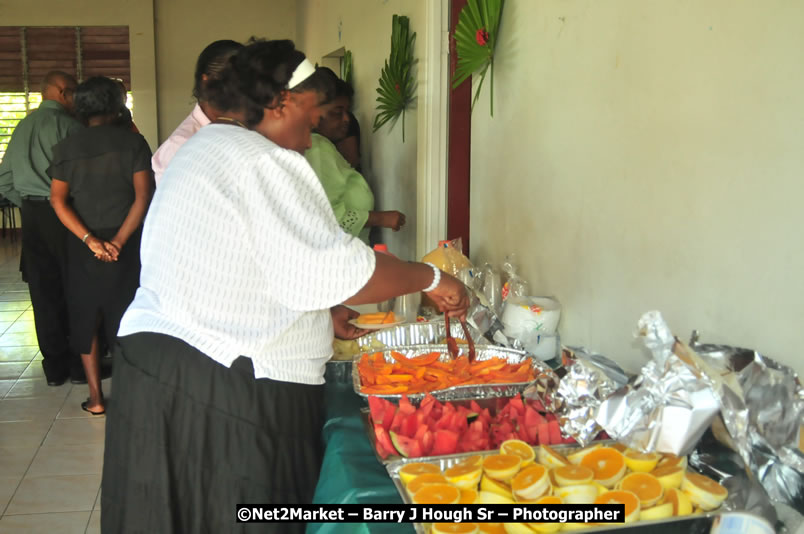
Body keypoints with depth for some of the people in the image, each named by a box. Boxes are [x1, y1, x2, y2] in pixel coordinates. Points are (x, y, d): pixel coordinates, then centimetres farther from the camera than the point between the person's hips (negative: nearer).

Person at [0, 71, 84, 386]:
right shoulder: (68, 124, -9)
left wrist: (27, 205, 18)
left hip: (32, 215, 6)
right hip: (62, 213, -6)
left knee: (44, 292, 9)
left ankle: (55, 366, 17)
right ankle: (80, 364, 11)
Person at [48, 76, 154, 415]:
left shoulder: (67, 147, 2)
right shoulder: (133, 142, -4)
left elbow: (58, 200, -6)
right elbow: (143, 197, -13)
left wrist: (90, 241, -13)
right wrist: (118, 241, -14)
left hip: (82, 243, 1)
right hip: (126, 240, -1)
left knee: (85, 317, 12)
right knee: (124, 315, 11)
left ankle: (95, 397, 14)